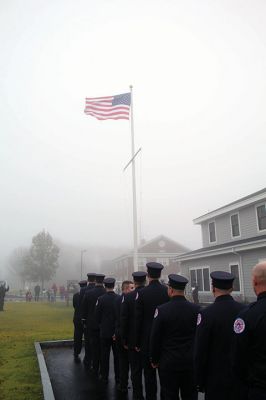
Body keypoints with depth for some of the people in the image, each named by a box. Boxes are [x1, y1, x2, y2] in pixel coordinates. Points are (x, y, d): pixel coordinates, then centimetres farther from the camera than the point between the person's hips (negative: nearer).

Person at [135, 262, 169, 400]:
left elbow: (138, 319, -9)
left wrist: (137, 342, 0)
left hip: (147, 339, -3)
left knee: (149, 372, 9)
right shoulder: (168, 291, -5)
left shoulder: (141, 293, -12)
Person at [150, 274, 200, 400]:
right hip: (191, 362, 3)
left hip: (168, 363, -3)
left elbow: (155, 338, -8)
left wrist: (154, 360, 4)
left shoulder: (161, 310, -15)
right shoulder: (196, 309, -7)